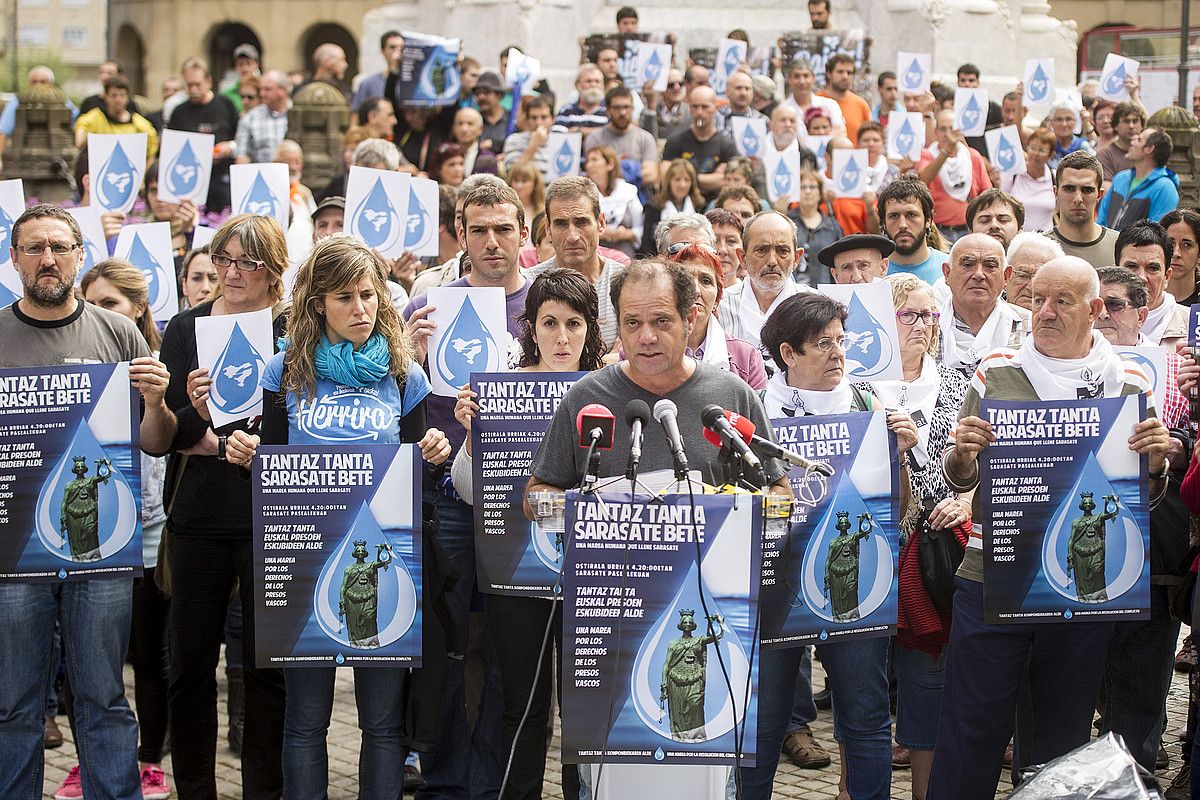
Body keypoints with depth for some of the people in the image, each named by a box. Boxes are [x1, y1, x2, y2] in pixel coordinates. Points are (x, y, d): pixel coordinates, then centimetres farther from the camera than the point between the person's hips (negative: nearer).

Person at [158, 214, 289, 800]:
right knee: (189, 661, 7)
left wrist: (215, 442, -14)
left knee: (268, 665, 3)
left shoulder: (293, 331, -2)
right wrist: (196, 413, -19)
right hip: (198, 518, 2)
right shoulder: (185, 328, 5)